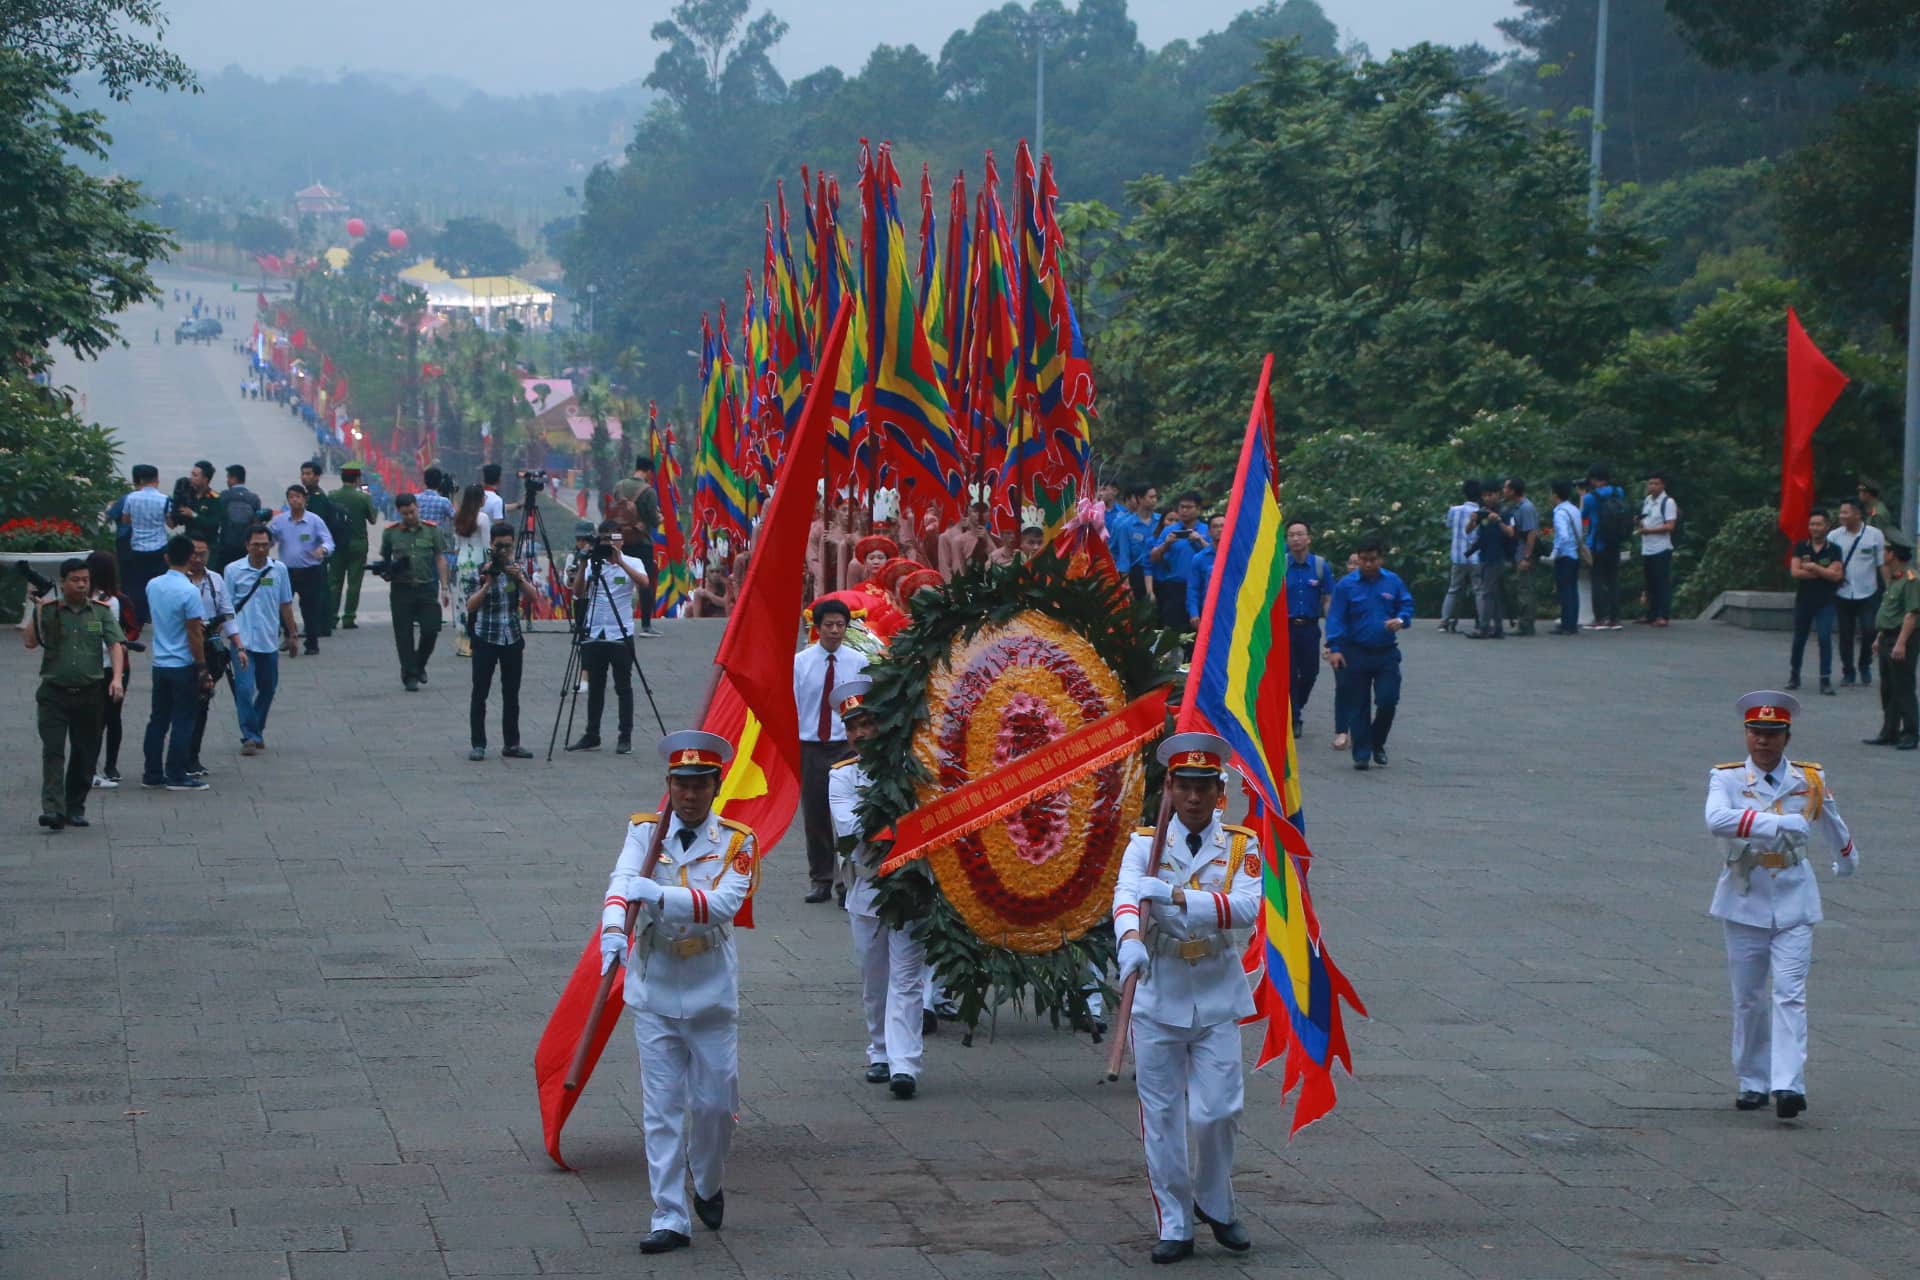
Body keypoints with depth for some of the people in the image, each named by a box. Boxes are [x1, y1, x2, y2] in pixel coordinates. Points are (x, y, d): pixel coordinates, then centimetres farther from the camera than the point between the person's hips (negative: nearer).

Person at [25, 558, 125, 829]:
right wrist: (38, 611, -12)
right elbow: (30, 642, -4)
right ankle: (53, 809, -20)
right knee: (53, 751, -12)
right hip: (54, 693, -2)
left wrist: (117, 677, -16)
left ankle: (75, 809, 17)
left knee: (85, 754, 6)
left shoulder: (101, 612, 7)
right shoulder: (48, 611, 4)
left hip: (89, 693, 2)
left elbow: (116, 645, -2)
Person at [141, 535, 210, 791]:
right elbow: (194, 635, -16)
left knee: (158, 719, 13)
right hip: (184, 665, -6)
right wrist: (202, 668, -9)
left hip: (159, 663, 6)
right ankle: (176, 776, 1)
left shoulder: (153, 586, 3)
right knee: (182, 722, 0)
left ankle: (152, 773, 15)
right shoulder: (189, 591, -17)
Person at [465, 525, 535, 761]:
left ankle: (511, 744, 12)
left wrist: (520, 578, -20)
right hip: (486, 639, -3)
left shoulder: (516, 568, 5)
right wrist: (487, 583, -23)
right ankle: (478, 745, 0)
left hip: (512, 638, 3)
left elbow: (532, 597, -5)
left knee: (511, 694, 6)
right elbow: (471, 606, -12)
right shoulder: (481, 570, -5)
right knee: (480, 693, -3)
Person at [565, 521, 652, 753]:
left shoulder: (632, 563, 0)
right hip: (594, 634, 3)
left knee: (623, 686, 1)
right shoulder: (592, 564, 6)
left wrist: (620, 562, -27)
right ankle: (591, 736, 16)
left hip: (620, 634, -3)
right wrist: (583, 566, -15)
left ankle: (625, 737, 5)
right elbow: (578, 592, -4)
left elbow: (643, 582, -20)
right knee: (594, 687, 9)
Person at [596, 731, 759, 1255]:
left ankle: (709, 1186, 34)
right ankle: (670, 1220, 5)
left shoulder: (736, 842, -3)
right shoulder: (645, 831, 0)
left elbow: (724, 903, -21)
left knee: (715, 1102, 6)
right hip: (655, 994, 0)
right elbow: (622, 881, -19)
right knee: (662, 1111, 1)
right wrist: (614, 927, -40)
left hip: (712, 994, 0)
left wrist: (660, 895, -37)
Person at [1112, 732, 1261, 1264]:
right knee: (1162, 1119, 3)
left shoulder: (1242, 847, 1)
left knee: (1217, 1111, -5)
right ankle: (1174, 1226, 13)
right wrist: (1130, 943, -40)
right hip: (1158, 996, 0)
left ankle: (1215, 1204, 21)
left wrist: (1180, 897, -31)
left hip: (1217, 998, 0)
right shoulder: (1145, 843, 0)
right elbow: (1126, 895, -18)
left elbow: (1248, 906, -17)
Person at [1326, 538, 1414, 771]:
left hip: (1386, 653, 2)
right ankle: (1361, 754, 10)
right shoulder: (1346, 585, -5)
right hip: (1356, 653, -1)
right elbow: (1336, 618, -7)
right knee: (1358, 706, 2)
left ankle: (1377, 744, 21)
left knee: (1388, 701, -3)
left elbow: (1407, 606, 10)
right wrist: (1335, 648, -16)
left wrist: (1400, 620, -13)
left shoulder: (1393, 581, 2)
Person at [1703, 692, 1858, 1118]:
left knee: (1790, 995, -11)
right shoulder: (1727, 779, -6)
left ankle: (1788, 1085, -18)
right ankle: (1752, 1083, 20)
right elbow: (1717, 820, -28)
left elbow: (1831, 823, 21)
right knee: (1748, 1000, 8)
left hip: (1794, 904, 0)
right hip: (1744, 903, 0)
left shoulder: (1810, 780, 2)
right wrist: (1779, 823, -35)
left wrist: (1847, 859, 37)